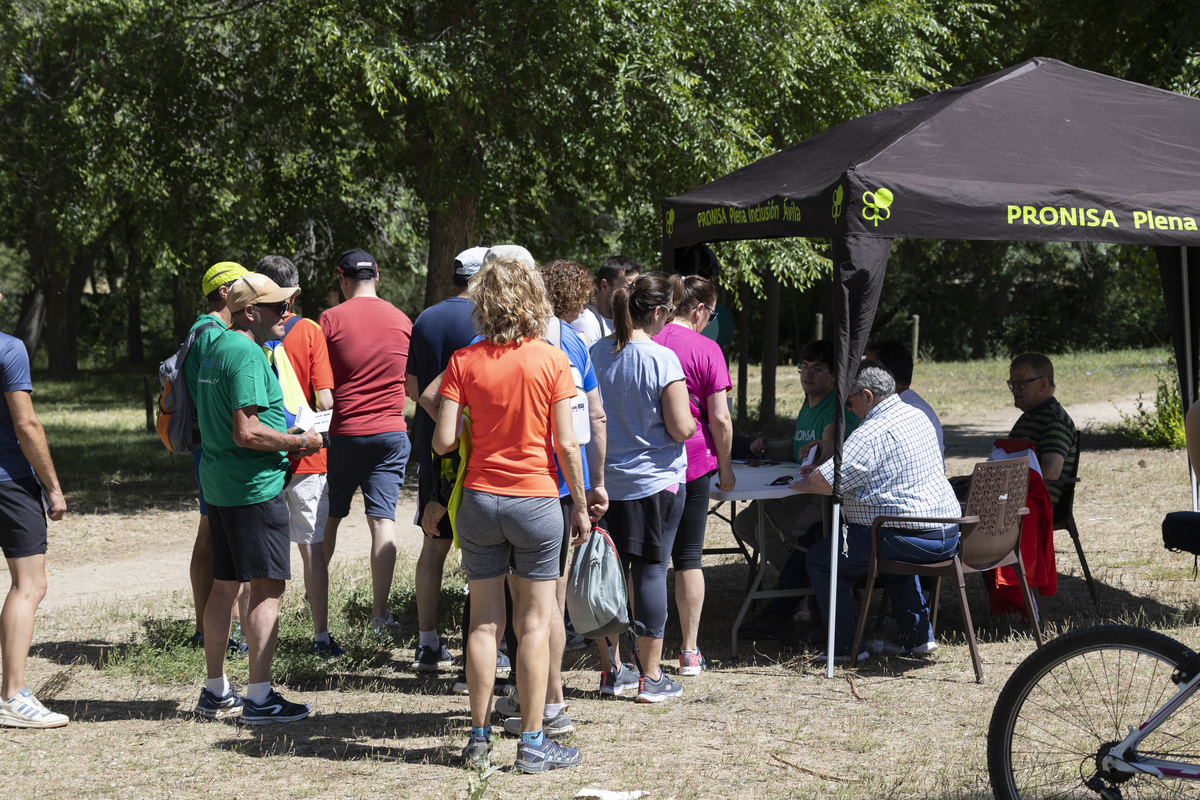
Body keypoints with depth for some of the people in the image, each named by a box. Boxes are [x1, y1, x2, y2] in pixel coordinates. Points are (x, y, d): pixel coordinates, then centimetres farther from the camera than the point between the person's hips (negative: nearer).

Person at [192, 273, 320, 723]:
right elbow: (247, 432, -23)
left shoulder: (213, 349, 15)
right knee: (267, 587, -6)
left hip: (218, 485, 10)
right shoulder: (247, 354, -16)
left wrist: (285, 441, 19)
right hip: (254, 487, -10)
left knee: (225, 585, 14)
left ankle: (216, 692, 21)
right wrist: (300, 442, -11)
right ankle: (259, 698, -7)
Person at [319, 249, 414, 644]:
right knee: (383, 519, -1)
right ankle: (380, 611, -6)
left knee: (330, 517, 14)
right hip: (391, 433, 2)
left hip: (344, 432, -2)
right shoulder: (402, 321, 5)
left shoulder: (331, 320, -6)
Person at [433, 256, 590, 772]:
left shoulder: (463, 362, -4)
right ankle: (532, 744, 7)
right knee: (534, 624, 5)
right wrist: (580, 505, 3)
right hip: (536, 499, -2)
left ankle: (479, 740, 13)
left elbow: (443, 441, -8)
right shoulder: (550, 360, -6)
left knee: (484, 623, 8)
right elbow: (566, 444, -7)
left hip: (480, 499, 2)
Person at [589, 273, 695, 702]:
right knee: (651, 570, 2)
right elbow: (681, 428, -16)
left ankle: (610, 670, 20)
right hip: (654, 481, -5)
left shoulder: (596, 353, 2)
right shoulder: (663, 359, -15)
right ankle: (651, 678, 6)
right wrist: (689, 420, 7)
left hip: (604, 480, 5)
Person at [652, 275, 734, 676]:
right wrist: (725, 466, 3)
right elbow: (720, 419, -10)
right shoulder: (706, 349, -8)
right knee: (688, 557, 5)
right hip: (693, 461, -2)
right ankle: (689, 653, 8)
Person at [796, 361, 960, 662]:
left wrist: (801, 483, 3)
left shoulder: (872, 434, -18)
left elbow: (822, 483, -20)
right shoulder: (917, 416, 13)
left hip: (912, 540, -9)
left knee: (821, 558, 1)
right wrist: (823, 468, 24)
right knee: (889, 553, 39)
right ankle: (918, 636, 33)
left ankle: (843, 646, 4)